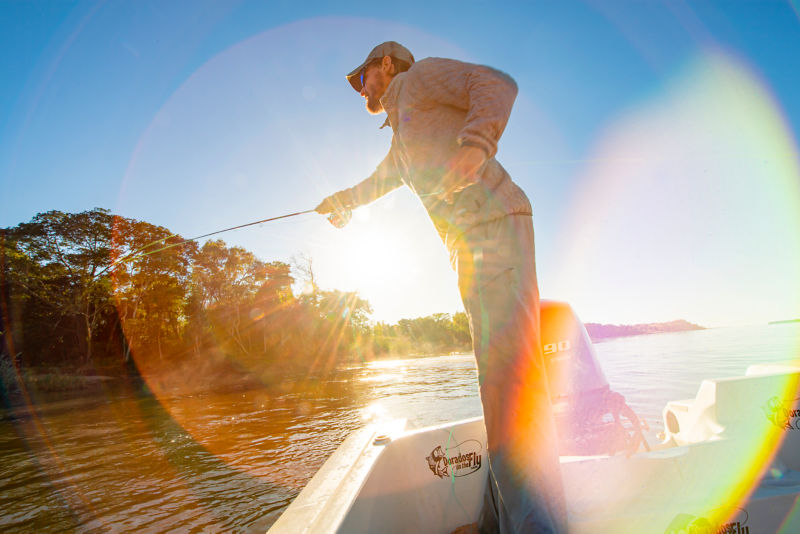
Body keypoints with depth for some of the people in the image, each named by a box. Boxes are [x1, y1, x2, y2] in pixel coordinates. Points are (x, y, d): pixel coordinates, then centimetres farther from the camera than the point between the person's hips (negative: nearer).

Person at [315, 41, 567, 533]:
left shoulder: (420, 74, 11)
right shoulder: (401, 137, 35)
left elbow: (496, 83, -7)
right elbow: (381, 180, 53)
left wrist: (475, 141, -25)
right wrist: (342, 201, 64)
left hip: (495, 223, -9)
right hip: (470, 246, 9)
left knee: (507, 362, -21)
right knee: (495, 370, 5)